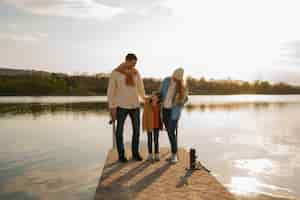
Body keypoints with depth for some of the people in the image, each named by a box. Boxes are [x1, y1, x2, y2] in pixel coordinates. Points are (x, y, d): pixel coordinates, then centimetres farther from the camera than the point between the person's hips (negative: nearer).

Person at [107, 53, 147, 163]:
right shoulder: (115, 73, -4)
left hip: (135, 105, 4)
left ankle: (135, 153, 21)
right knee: (120, 131, 3)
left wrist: (144, 97, -10)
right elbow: (110, 91, -4)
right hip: (121, 106, -4)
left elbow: (140, 88, 11)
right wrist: (112, 107, -10)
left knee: (136, 130, 6)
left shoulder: (136, 73, 8)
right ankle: (121, 155, 16)